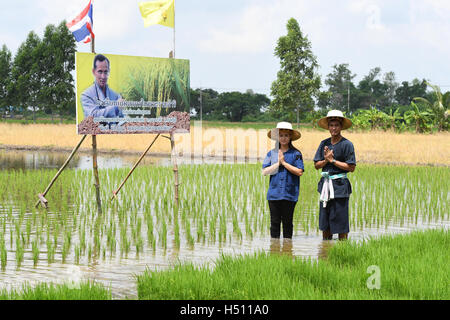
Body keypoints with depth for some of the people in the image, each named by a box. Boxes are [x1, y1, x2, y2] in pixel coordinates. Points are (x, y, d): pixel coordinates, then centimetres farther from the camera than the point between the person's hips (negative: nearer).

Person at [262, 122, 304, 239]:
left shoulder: (296, 154, 2)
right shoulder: (271, 153, 9)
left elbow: (299, 172, -8)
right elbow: (264, 171, 2)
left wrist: (284, 162, -7)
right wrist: (278, 163, -8)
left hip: (289, 194, -2)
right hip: (274, 193, 2)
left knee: (287, 222, 4)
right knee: (275, 222, 3)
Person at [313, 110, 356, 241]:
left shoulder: (347, 144, -6)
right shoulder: (324, 144, 8)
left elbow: (351, 167, -11)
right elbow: (316, 165, 8)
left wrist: (333, 161, -12)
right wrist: (326, 160, -11)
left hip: (340, 185, -5)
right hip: (325, 184, 5)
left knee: (341, 223, -3)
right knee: (324, 223, 11)